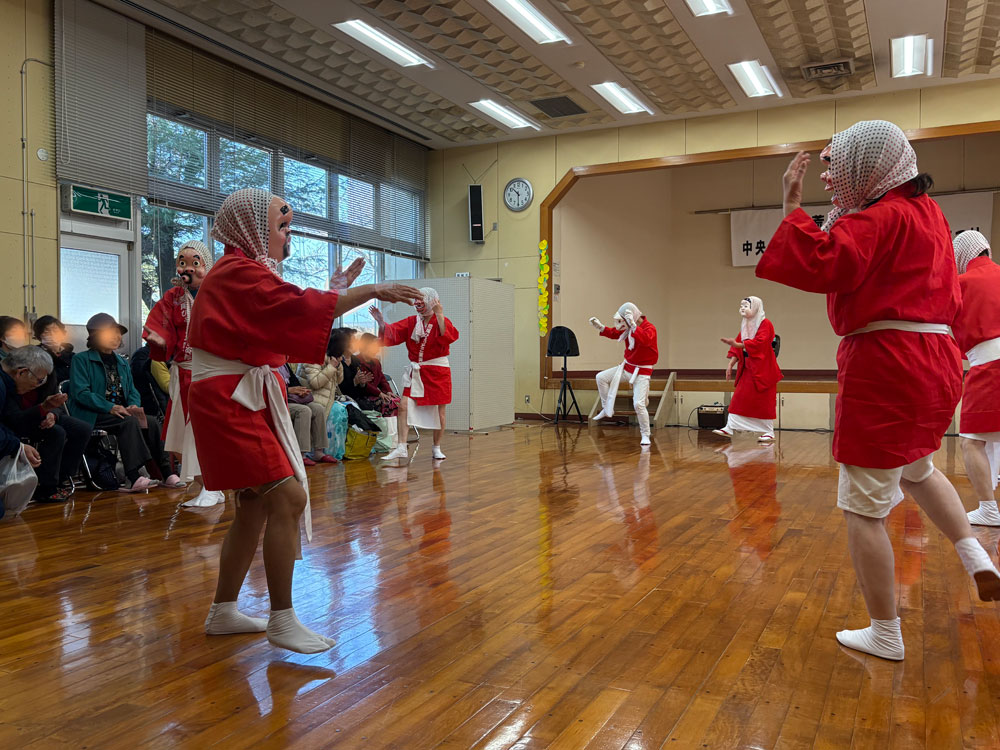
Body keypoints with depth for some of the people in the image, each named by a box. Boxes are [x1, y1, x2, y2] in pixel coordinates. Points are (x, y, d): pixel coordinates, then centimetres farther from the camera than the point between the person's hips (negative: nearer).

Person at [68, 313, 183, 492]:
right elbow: (80, 393, -12)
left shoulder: (122, 363, 23)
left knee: (151, 422, -21)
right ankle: (134, 478, -39)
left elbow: (132, 391, 17)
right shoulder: (81, 360, 1)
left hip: (122, 412, 6)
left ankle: (167, 474, -22)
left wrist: (133, 406, -8)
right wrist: (111, 408, -23)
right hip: (92, 417, -6)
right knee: (129, 422, -33)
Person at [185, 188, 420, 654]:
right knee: (287, 497, -16)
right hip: (229, 402, -11)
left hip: (247, 400, 11)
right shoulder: (238, 273, -12)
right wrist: (373, 291, -26)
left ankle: (223, 611, 23)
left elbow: (286, 322, 20)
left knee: (255, 507, 12)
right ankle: (282, 621, -9)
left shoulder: (245, 271, 20)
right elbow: (296, 307, -27)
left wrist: (336, 289, 13)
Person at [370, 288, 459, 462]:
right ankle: (401, 448, -7)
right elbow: (391, 334, 2)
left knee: (439, 412, 4)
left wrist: (439, 315, -30)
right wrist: (382, 323, -15)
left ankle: (436, 448, 21)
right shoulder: (412, 322, 7)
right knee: (403, 406, -9)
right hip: (416, 372, 4)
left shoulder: (442, 321, -5)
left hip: (438, 372, -3)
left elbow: (448, 337, -25)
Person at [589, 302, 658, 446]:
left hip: (642, 372, -8)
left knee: (639, 404, -15)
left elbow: (645, 340, -42)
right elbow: (614, 333, 15)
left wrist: (633, 325, -47)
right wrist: (600, 327, 2)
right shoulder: (628, 328, 3)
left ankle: (645, 435, 0)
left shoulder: (650, 328, -20)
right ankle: (607, 410, 17)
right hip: (627, 367, 8)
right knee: (601, 377, 4)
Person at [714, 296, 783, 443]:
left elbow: (759, 343, -25)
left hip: (762, 369, -7)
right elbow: (738, 347, 12)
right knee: (739, 397, 1)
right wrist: (731, 365, 2)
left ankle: (769, 432, 6)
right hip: (747, 369, 7)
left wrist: (736, 344, -31)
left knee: (764, 400, -2)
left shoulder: (765, 324, -9)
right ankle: (729, 428, 1)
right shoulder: (745, 326, 14)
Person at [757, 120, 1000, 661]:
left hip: (884, 368, -10)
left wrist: (794, 206, -16)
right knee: (917, 469, 35)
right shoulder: (926, 213, 16)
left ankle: (885, 634, 11)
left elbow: (821, 262, -26)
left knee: (864, 506, 1)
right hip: (932, 361, 10)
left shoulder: (881, 218, -13)